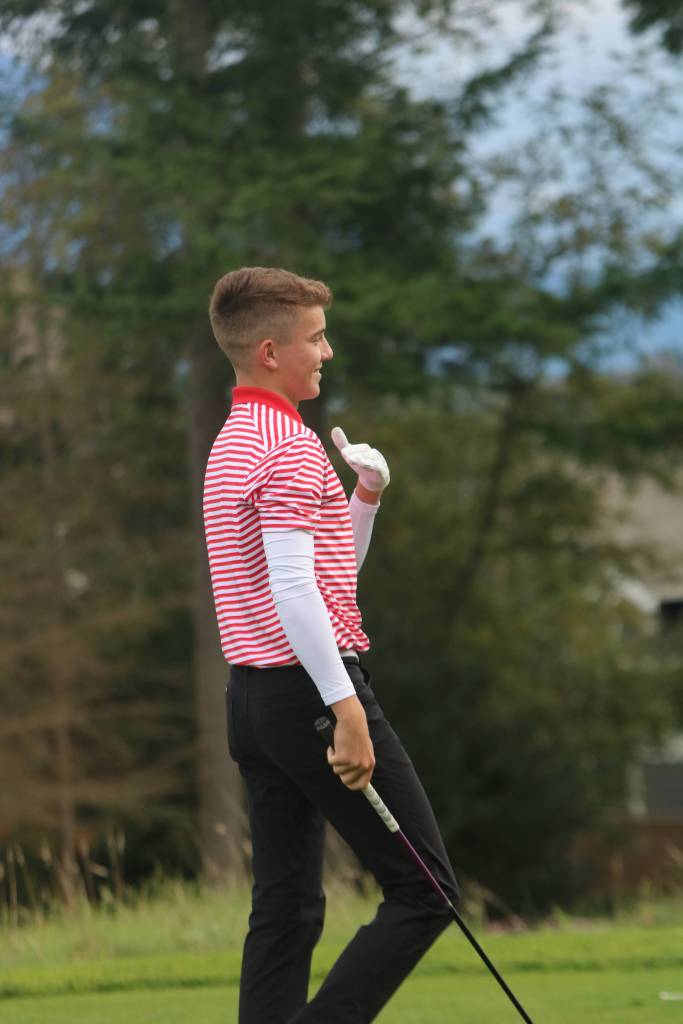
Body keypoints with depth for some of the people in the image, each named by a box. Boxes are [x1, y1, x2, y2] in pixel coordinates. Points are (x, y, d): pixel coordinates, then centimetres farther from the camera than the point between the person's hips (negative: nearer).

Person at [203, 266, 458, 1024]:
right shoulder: (291, 445, -13)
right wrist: (347, 711, -24)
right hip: (308, 688, -10)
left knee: (286, 906, 8)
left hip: (252, 698, 10)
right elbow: (292, 590, -23)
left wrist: (364, 499, 10)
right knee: (422, 890, -5)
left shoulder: (234, 444, 18)